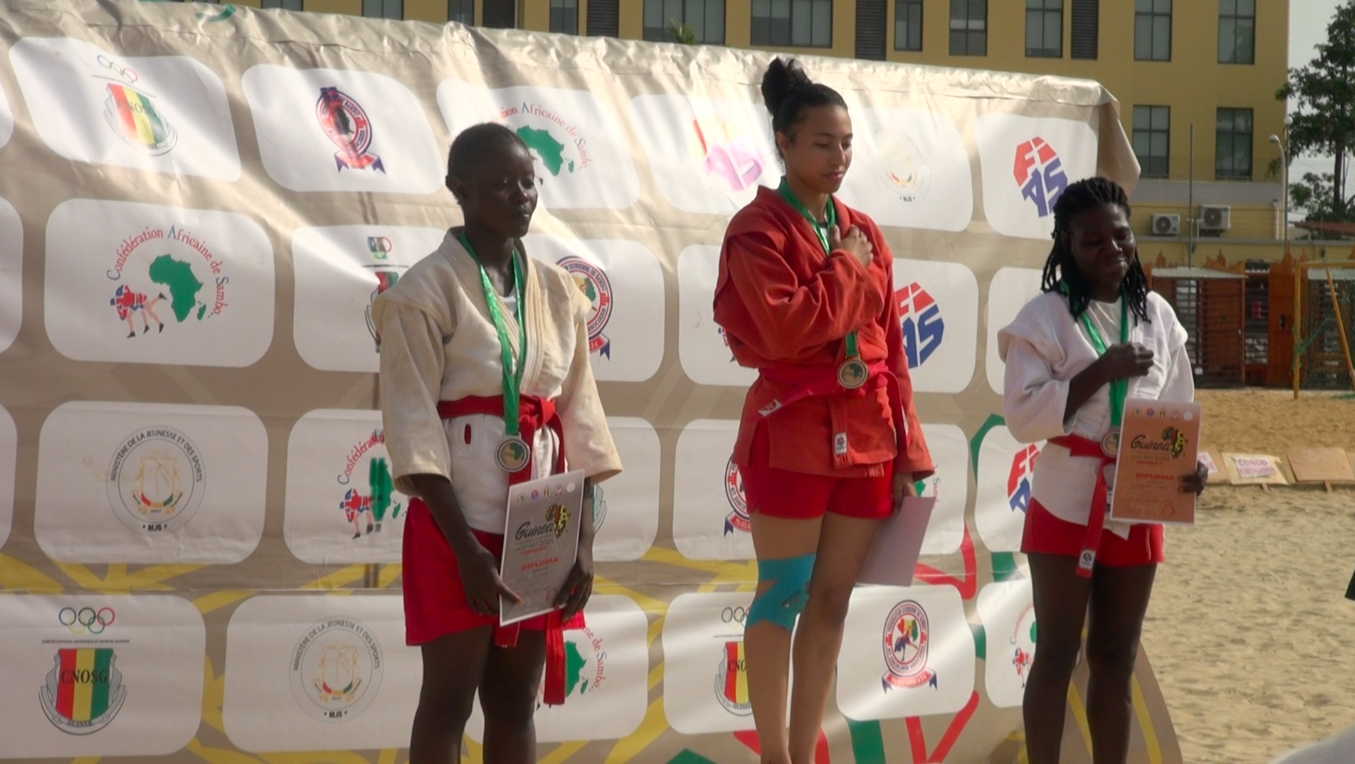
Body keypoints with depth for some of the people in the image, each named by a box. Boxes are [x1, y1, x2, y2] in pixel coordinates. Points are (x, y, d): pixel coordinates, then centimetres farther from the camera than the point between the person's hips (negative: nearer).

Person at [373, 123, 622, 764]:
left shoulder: (558, 293, 10)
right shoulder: (426, 291, -6)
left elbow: (578, 420, 9)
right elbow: (414, 427, -12)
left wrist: (583, 538, 1)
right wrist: (466, 546, -18)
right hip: (458, 520, -5)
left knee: (516, 702, 9)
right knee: (450, 699, -3)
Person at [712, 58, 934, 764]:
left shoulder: (863, 234, 12)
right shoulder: (759, 229, -7)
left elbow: (890, 347, 12)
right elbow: (784, 329, -22)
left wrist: (907, 449, 8)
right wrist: (846, 269, -10)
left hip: (866, 439, 6)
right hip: (791, 433, -6)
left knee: (833, 598, 9)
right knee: (785, 594, -1)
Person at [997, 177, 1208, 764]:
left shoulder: (1157, 315, 7)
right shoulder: (1046, 317, -8)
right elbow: (1022, 415, -15)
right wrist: (1100, 371, -21)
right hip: (1067, 506, -5)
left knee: (1116, 657, 13)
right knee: (1058, 655, 2)